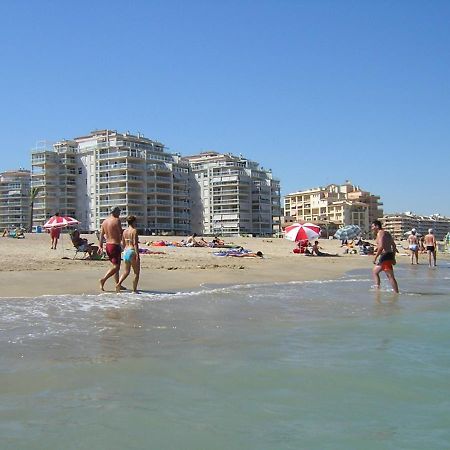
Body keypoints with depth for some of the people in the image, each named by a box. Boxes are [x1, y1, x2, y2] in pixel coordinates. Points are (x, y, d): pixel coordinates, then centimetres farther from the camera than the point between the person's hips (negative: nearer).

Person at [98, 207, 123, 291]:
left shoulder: (104, 221, 11)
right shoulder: (117, 220, -11)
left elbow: (101, 235, 9)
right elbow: (121, 234, -13)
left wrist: (100, 247, 9)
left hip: (107, 245, 8)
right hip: (115, 245, -8)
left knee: (115, 265, 17)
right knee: (116, 266, -7)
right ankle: (103, 279, -21)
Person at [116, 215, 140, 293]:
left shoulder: (124, 231, 10)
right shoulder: (134, 231, -10)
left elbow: (123, 244, 13)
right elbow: (135, 244, -17)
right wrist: (137, 255, -18)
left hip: (126, 252, 7)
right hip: (132, 252, -7)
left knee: (126, 271, 16)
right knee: (136, 272, 6)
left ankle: (118, 284, -6)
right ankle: (134, 290, 5)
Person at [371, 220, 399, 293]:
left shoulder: (380, 233, -10)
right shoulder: (387, 233, 19)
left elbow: (381, 246, -22)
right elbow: (394, 245, 21)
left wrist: (375, 257, -19)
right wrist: (393, 257, 23)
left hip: (385, 256, -10)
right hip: (390, 255, 10)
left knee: (390, 276, -6)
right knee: (375, 271, 15)